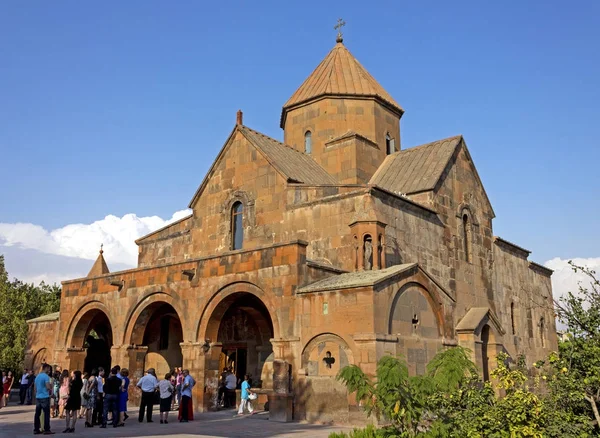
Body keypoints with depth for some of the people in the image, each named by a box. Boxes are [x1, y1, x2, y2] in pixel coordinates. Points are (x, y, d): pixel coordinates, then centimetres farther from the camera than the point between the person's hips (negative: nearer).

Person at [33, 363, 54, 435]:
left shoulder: (37, 376, 14)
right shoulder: (46, 376, -12)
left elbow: (35, 388, 20)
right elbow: (48, 387, -19)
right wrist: (51, 386, 2)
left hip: (38, 397, 8)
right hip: (45, 397, -8)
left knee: (37, 414, 9)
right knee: (46, 414, -4)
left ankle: (36, 429, 12)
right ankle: (47, 430, -4)